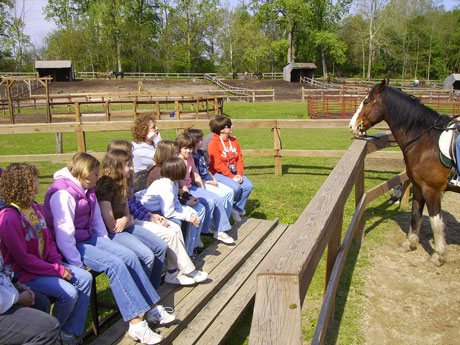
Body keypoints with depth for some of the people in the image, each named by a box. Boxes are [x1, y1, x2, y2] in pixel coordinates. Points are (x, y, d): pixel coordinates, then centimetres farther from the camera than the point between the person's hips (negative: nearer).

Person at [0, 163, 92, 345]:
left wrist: (58, 263, -4)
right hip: (25, 274, -8)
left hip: (46, 264, 9)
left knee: (85, 278, -2)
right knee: (69, 293, -22)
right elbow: (23, 259, -21)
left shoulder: (35, 208, 4)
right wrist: (57, 270, -18)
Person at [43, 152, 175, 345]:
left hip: (90, 238, 9)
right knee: (115, 264, -25)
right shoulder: (63, 194, -20)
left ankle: (151, 308, -2)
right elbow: (64, 234, -24)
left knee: (129, 256, -7)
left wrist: (108, 245, 10)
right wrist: (77, 264, -23)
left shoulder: (87, 190, 11)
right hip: (73, 246, -9)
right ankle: (136, 324, -23)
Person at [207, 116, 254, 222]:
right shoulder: (213, 143, -13)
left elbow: (240, 158, 7)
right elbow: (218, 165, -17)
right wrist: (232, 177, -19)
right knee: (235, 187, -28)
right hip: (219, 173, -7)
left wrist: (239, 174, -8)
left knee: (249, 185, -14)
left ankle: (237, 208, 4)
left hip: (233, 172, 7)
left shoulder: (233, 140, 8)